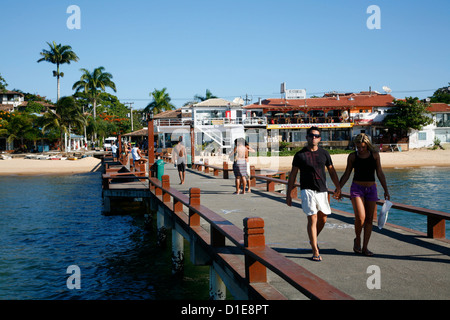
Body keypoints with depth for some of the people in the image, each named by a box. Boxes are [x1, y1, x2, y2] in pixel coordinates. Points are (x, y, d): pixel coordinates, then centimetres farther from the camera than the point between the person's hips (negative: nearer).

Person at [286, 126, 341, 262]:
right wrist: (288, 194, -1)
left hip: (322, 190, 4)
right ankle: (315, 252, -7)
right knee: (312, 219, -10)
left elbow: (332, 171, 16)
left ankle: (313, 239, 39)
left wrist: (338, 188, 14)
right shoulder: (300, 155, -2)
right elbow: (293, 175, 1)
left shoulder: (324, 153, 7)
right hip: (307, 190, -4)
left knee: (323, 219, 11)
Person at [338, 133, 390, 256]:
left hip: (371, 189, 2)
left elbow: (380, 174, 7)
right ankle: (357, 239, 9)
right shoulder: (352, 156, 0)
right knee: (360, 217, -18)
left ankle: (365, 247, 10)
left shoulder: (375, 155, 3)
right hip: (357, 188, -2)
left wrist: (386, 190, 3)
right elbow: (346, 174, 6)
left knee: (369, 219, 2)